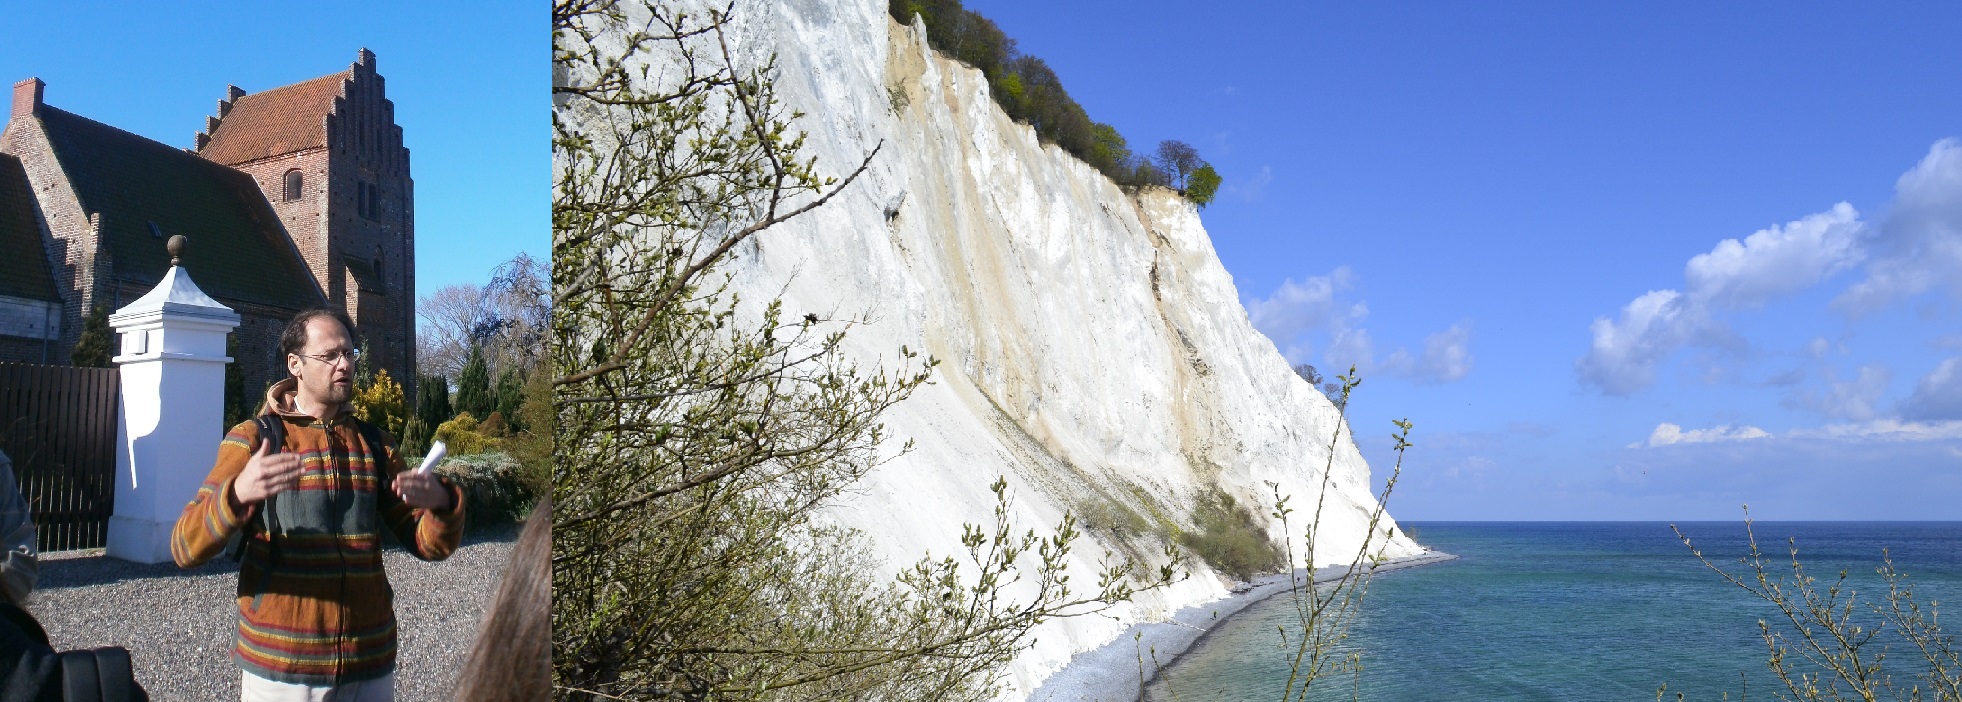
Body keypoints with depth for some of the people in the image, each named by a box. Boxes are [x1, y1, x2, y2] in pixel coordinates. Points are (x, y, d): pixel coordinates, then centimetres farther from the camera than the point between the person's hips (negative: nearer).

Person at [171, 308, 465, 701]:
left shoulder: (375, 445, 9)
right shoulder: (252, 439, -1)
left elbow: (430, 544, 4)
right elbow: (185, 548, -9)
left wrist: (442, 503, -18)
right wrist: (237, 493, -29)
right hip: (279, 669, -3)